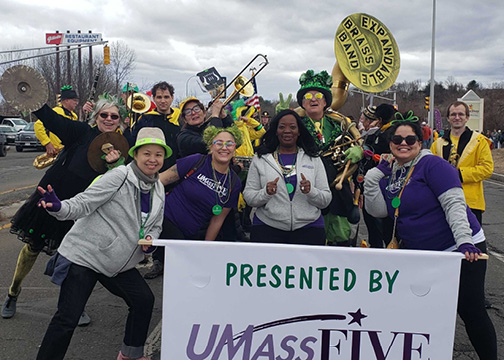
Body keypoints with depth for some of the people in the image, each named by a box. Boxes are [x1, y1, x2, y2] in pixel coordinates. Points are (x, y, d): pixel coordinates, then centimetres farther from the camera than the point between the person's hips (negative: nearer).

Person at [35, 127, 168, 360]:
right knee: (67, 319, -9)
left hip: (119, 263, 7)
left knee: (144, 299, 7)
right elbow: (83, 204, -22)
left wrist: (150, 239, -8)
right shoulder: (119, 177, -18)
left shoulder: (159, 190, 5)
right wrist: (57, 207, -41)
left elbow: (155, 226, 14)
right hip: (84, 255, -7)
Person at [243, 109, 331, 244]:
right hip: (267, 227, -1)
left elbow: (326, 200, 6)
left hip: (308, 228, 1)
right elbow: (248, 196, 4)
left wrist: (311, 192, -14)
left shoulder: (313, 159, 10)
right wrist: (265, 193, -16)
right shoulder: (260, 159, 8)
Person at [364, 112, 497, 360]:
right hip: (422, 258, 7)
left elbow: (454, 203, -20)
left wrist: (465, 241, -29)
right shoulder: (391, 174, 8)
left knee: (471, 312, -2)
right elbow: (377, 210, 0)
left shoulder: (432, 165, -12)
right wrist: (375, 175, -7)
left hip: (459, 250, -7)